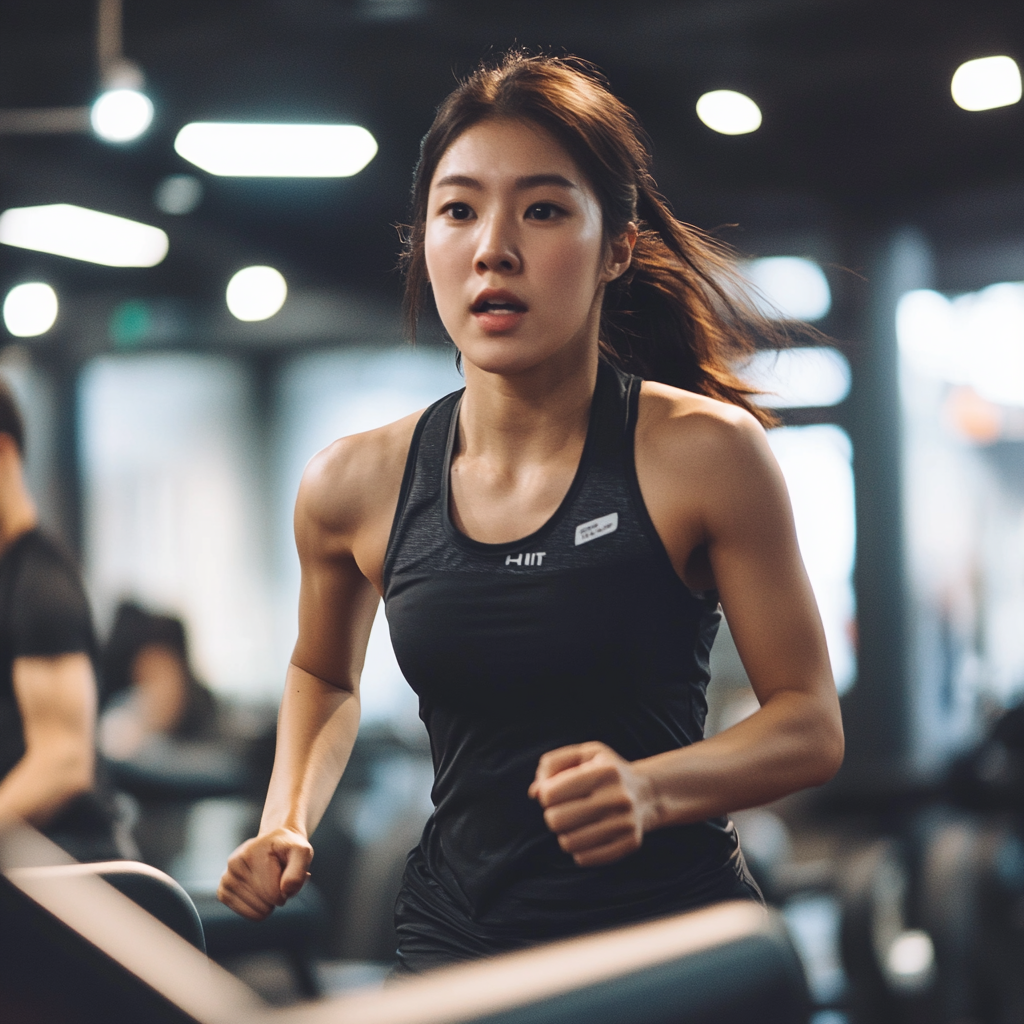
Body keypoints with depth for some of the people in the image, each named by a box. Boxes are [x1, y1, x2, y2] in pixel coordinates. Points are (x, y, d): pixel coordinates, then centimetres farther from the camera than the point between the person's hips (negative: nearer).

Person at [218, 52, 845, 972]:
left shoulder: (701, 454, -7)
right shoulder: (354, 487, 3)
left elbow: (811, 726, -2)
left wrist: (648, 788, -20)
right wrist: (288, 825, 6)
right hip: (452, 944, 2)